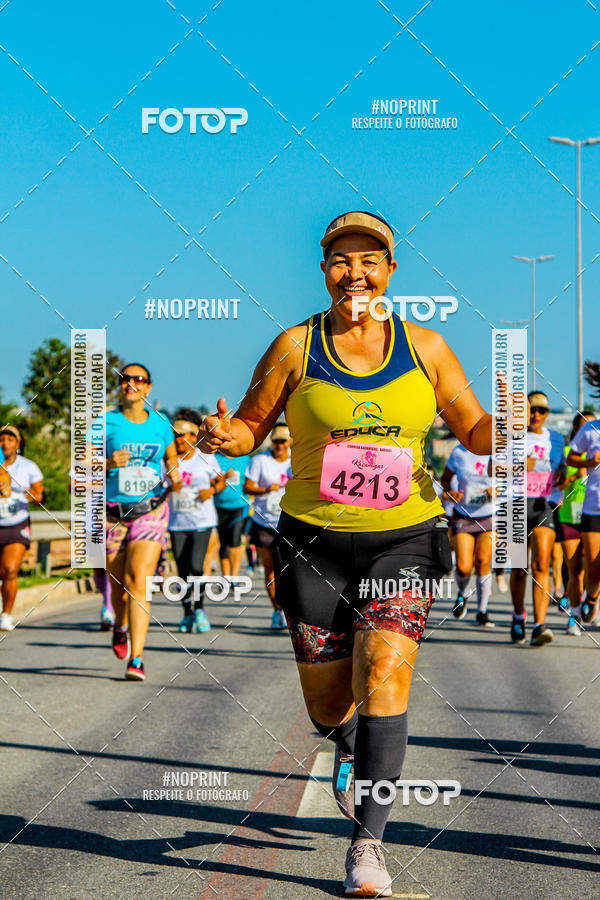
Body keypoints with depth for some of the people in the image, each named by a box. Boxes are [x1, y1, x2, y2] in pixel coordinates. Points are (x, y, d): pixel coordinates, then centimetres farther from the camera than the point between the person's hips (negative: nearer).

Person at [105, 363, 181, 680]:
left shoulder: (160, 424, 6)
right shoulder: (106, 423, -1)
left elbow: (171, 456, 24)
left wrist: (174, 477, 3)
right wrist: (108, 463, -23)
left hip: (151, 509, 0)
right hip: (112, 512, 0)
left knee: (139, 582, -14)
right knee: (119, 584, 8)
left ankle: (136, 659, -17)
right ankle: (120, 626, 44)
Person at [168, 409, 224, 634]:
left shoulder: (205, 459, 0)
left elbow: (220, 481, 11)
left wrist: (211, 490, -9)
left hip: (202, 521, -2)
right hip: (177, 522, 2)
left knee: (196, 566, -16)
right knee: (182, 570, 3)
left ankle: (199, 609, 0)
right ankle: (187, 614, 17)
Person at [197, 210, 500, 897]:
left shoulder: (425, 347, 3)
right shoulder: (295, 347, 0)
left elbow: (474, 429, 10)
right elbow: (251, 427, 7)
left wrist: (507, 430, -13)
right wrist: (223, 437, -17)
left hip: (403, 538, 0)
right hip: (314, 542, 0)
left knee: (384, 674, -20)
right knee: (328, 705, 6)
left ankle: (368, 842, -12)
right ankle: (348, 745, 46)